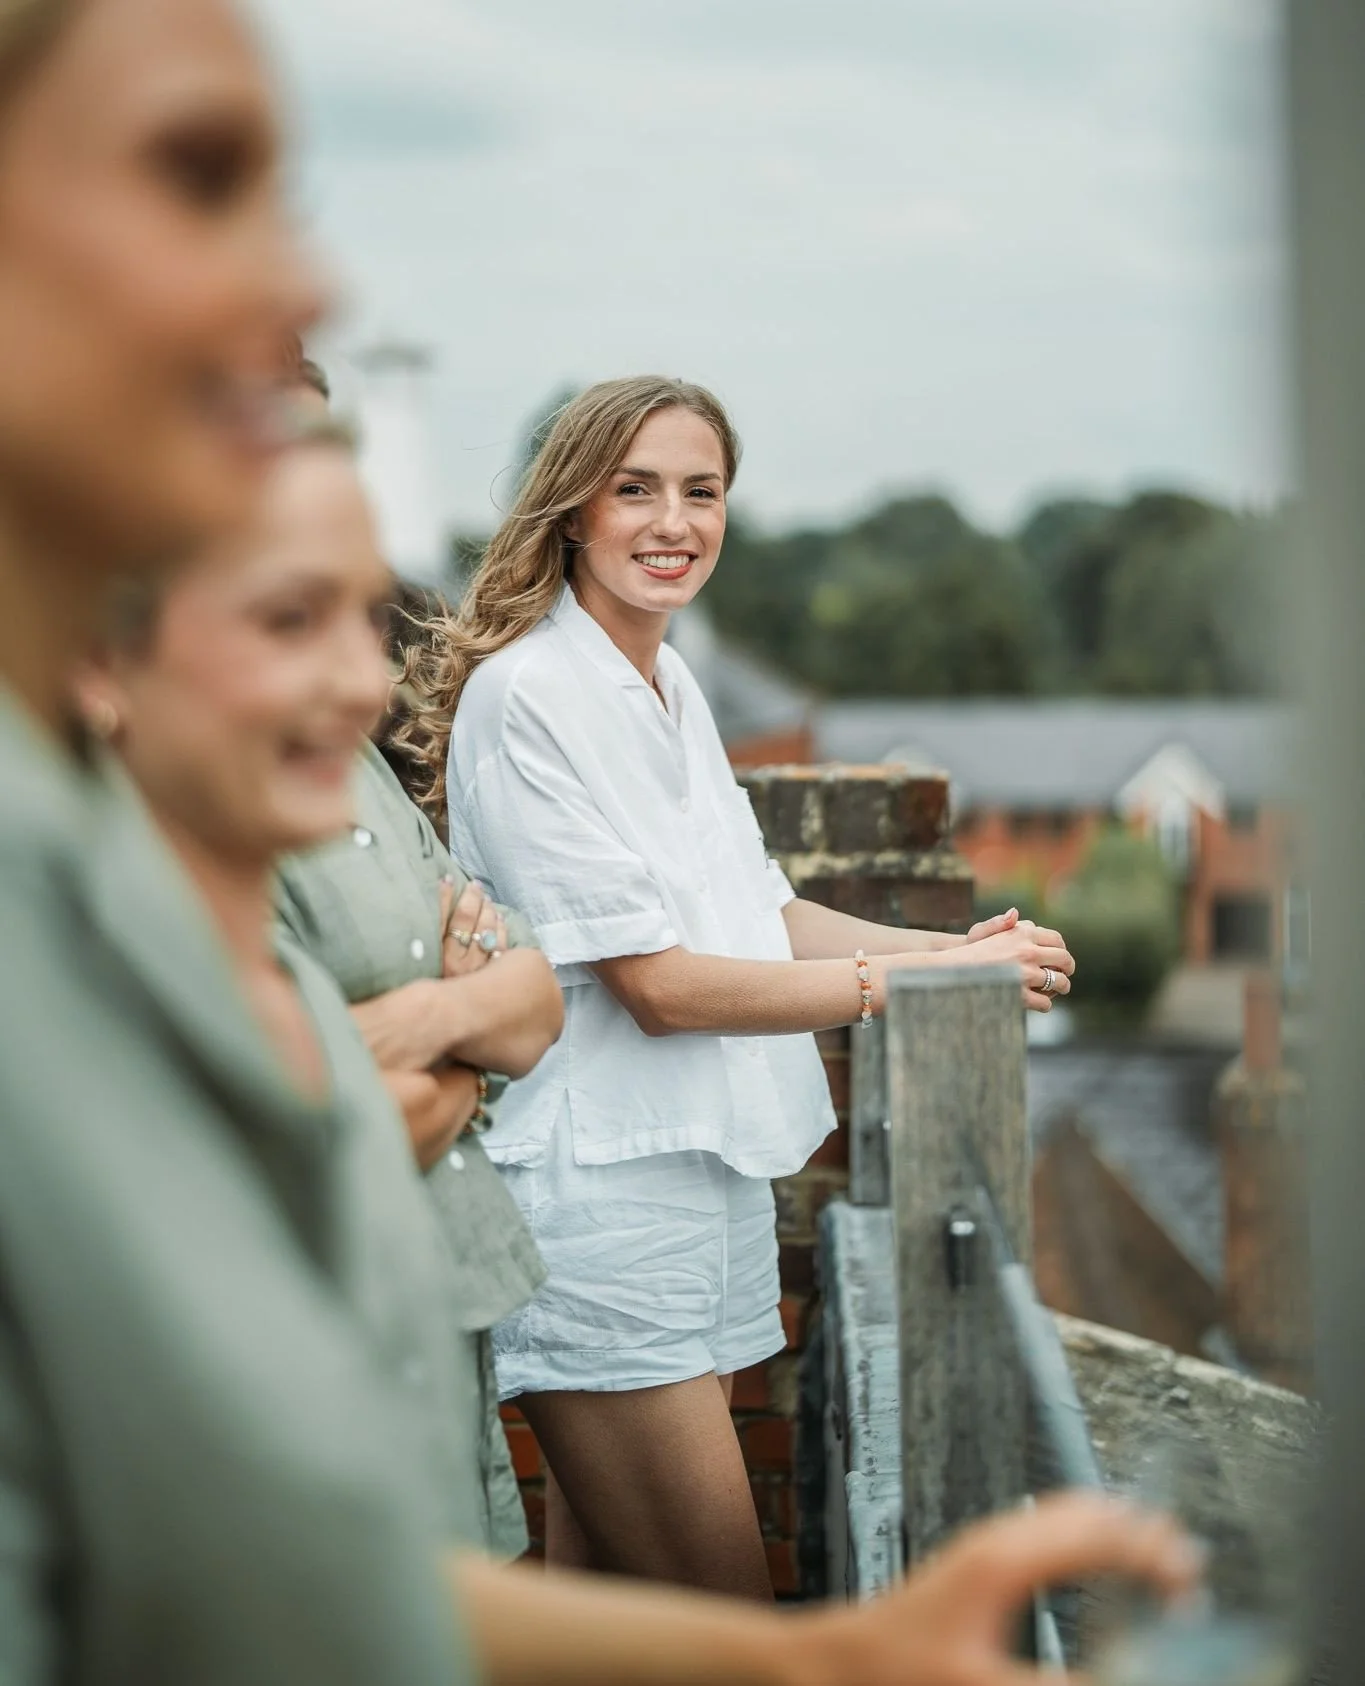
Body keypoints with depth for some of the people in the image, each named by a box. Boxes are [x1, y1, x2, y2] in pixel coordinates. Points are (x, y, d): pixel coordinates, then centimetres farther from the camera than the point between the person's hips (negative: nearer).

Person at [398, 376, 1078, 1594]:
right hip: (602, 1202, -9)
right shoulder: (526, 693, -14)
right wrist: (920, 985, -16)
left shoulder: (673, 685, 14)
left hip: (702, 1177, 9)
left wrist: (948, 946, 1)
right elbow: (659, 984, -17)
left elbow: (759, 913, 18)